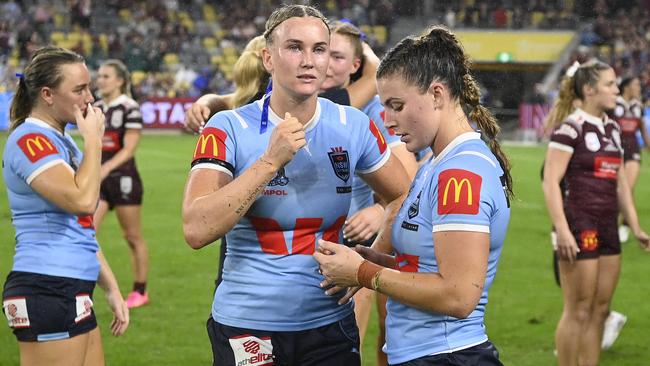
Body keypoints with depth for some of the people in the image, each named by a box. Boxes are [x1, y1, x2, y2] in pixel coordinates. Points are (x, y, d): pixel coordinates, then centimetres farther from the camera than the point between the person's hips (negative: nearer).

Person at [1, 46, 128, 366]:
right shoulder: (30, 140, -12)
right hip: (46, 291, -10)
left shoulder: (61, 141, 18)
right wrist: (94, 139, -13)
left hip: (73, 296, 10)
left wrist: (111, 288, 21)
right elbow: (82, 199, -26)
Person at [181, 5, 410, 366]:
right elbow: (196, 230, -21)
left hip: (331, 325, 3)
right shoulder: (229, 129, -9)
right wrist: (271, 161, -24)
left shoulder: (353, 126, 0)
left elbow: (404, 197, 14)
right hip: (247, 327, -3)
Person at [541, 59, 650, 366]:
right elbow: (550, 182, -16)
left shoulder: (611, 128, 13)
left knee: (600, 310, 11)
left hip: (607, 228, 8)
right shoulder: (570, 127, -11)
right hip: (580, 226, -8)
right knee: (578, 311, -3)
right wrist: (562, 230, -23)